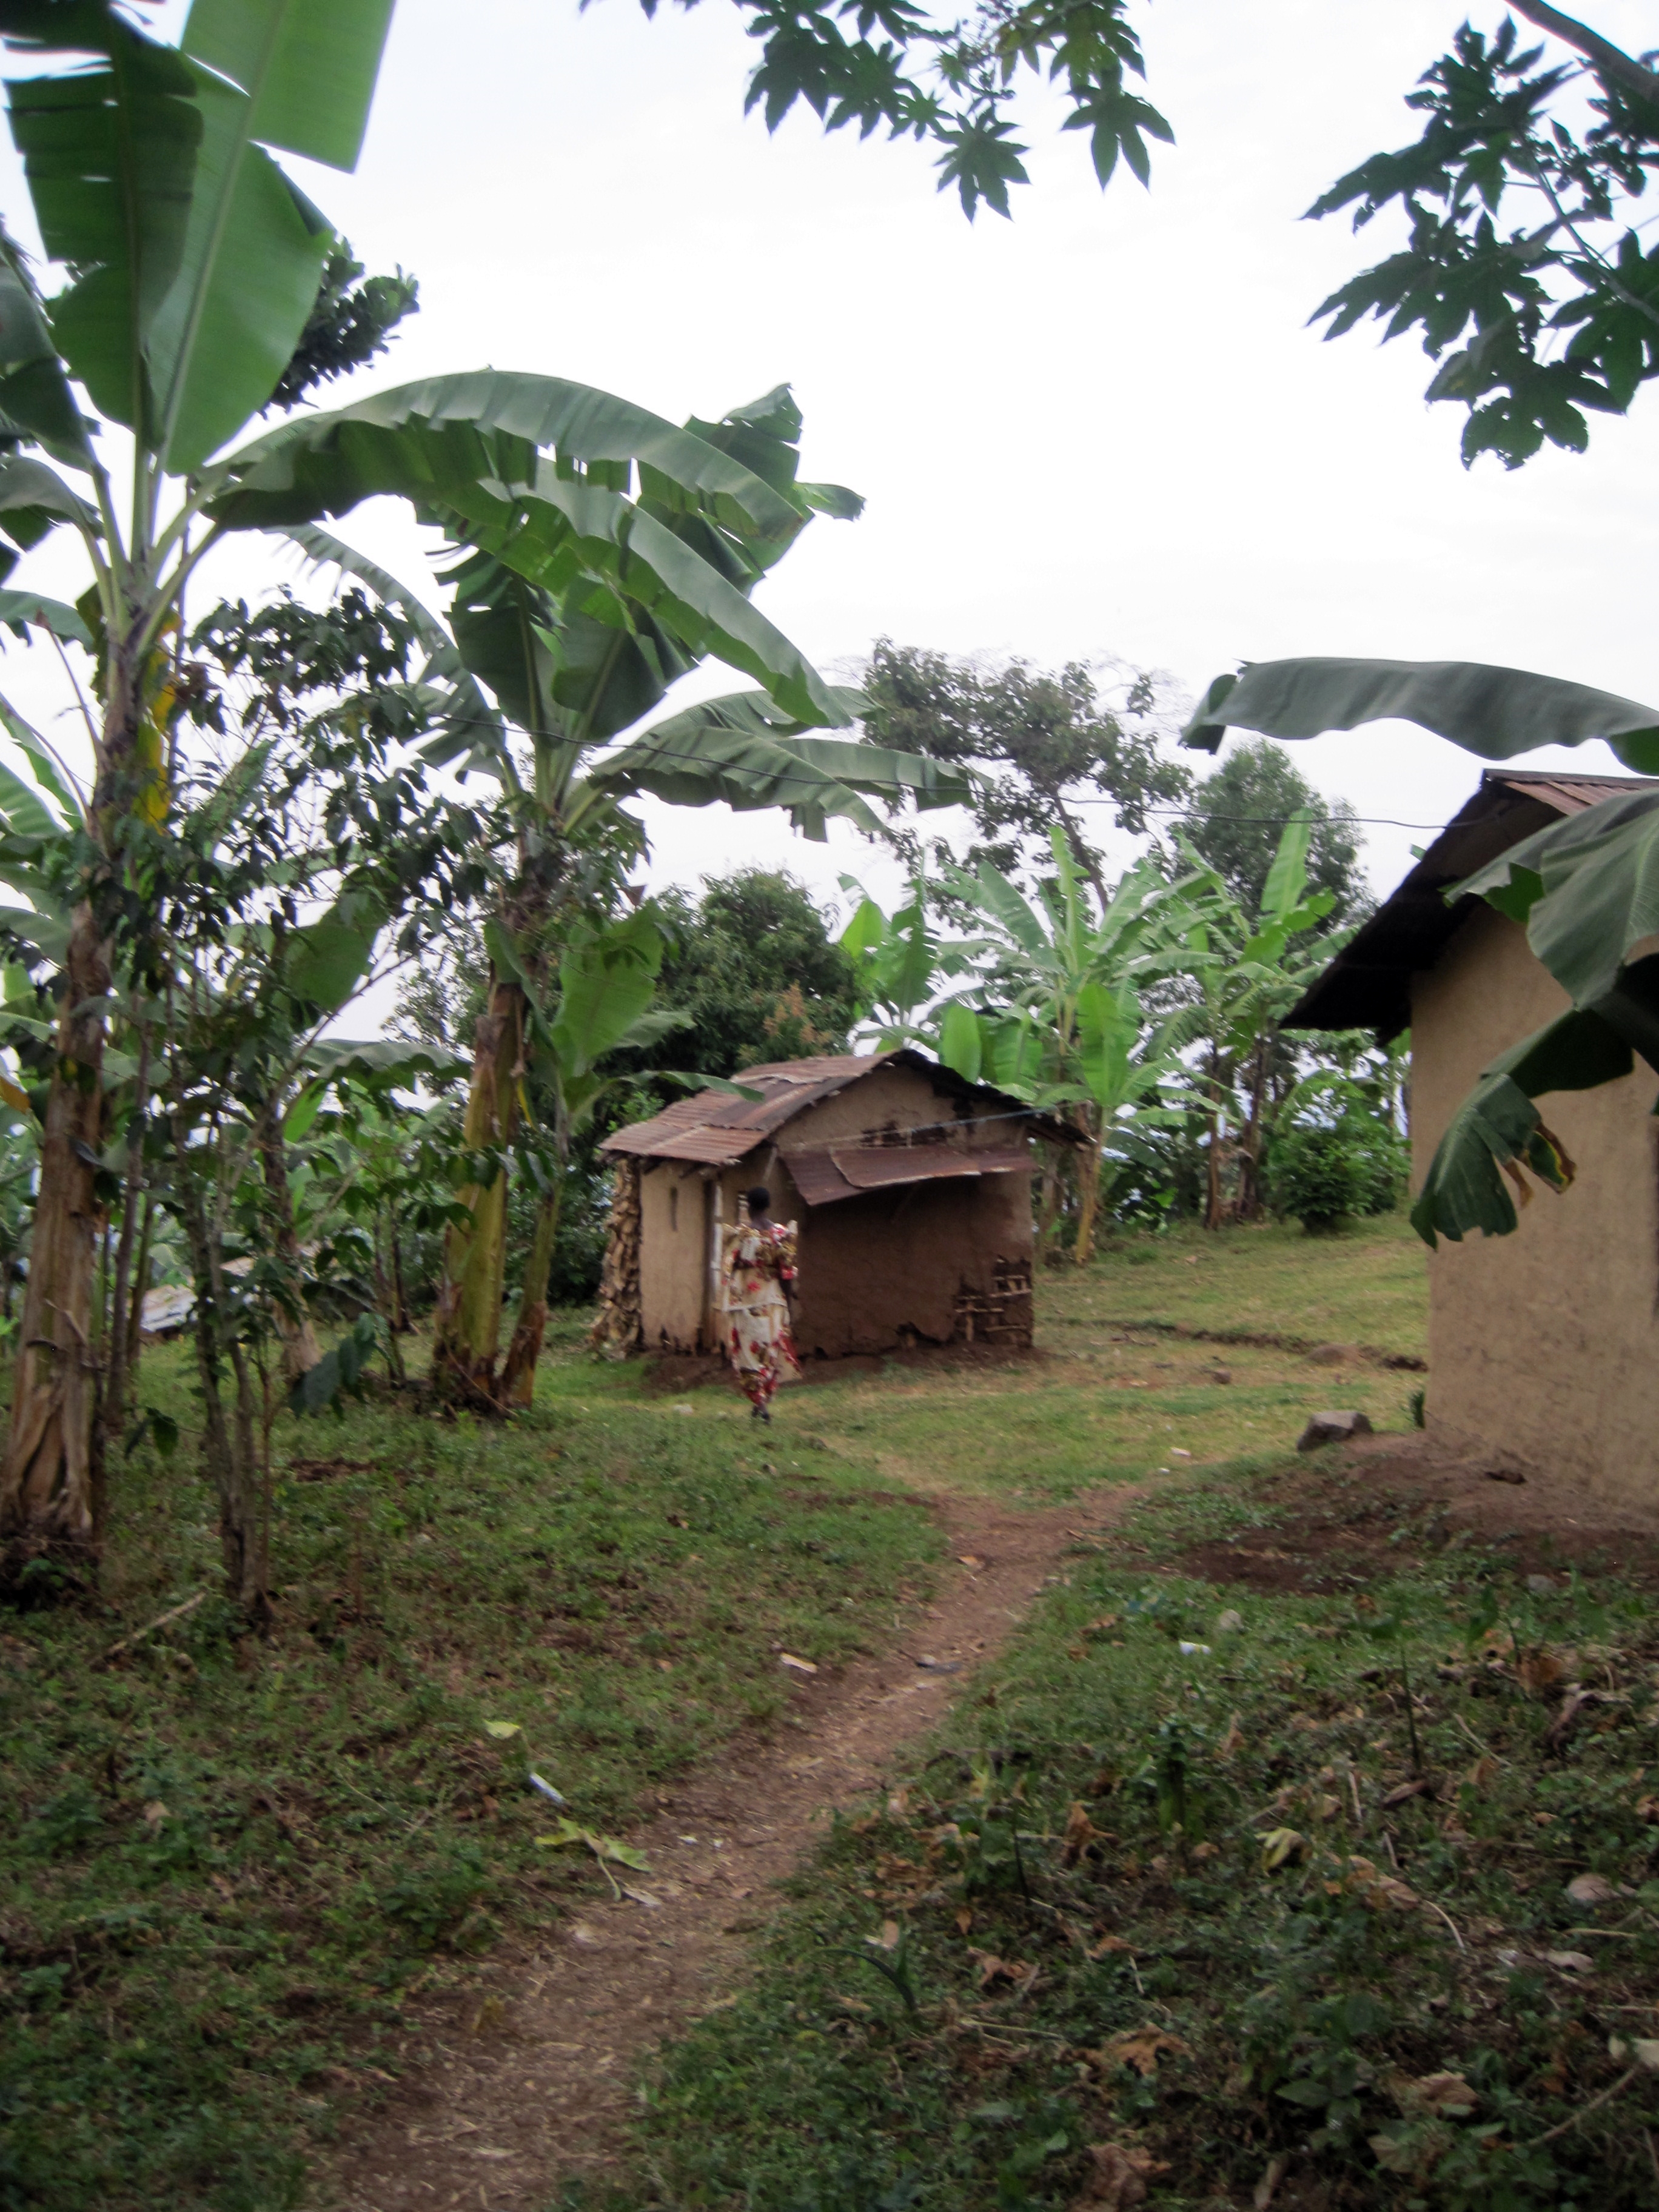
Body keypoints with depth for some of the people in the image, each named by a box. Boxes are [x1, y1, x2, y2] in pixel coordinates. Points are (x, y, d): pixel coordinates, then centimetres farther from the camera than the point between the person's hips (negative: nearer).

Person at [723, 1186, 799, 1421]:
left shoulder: (742, 1235, -8)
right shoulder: (783, 1234, -4)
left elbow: (731, 1271, -4)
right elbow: (787, 1274, -3)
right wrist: (787, 1305, 5)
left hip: (745, 1304, -2)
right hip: (773, 1303, 2)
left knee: (748, 1351, 5)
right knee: (772, 1353, 12)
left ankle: (758, 1402, -5)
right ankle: (765, 1403, 12)